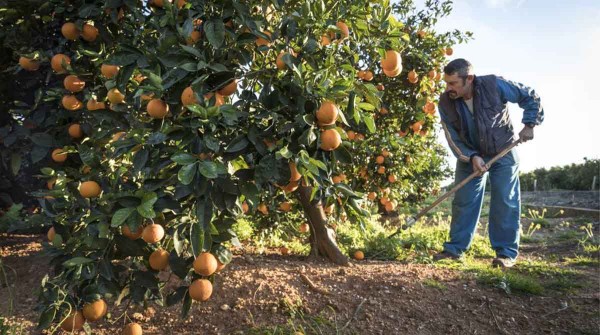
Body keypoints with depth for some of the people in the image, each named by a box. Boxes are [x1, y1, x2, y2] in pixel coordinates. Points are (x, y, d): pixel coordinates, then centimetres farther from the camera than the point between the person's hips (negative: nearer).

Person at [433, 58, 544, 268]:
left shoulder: (495, 85, -23)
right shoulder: (445, 103, -17)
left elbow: (529, 97, -7)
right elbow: (453, 138, -12)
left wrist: (529, 124, -15)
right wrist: (471, 157, -25)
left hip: (503, 153, -2)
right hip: (469, 156, 2)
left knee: (505, 202, -4)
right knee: (463, 202, 2)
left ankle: (506, 252, 3)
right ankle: (455, 248, 11)